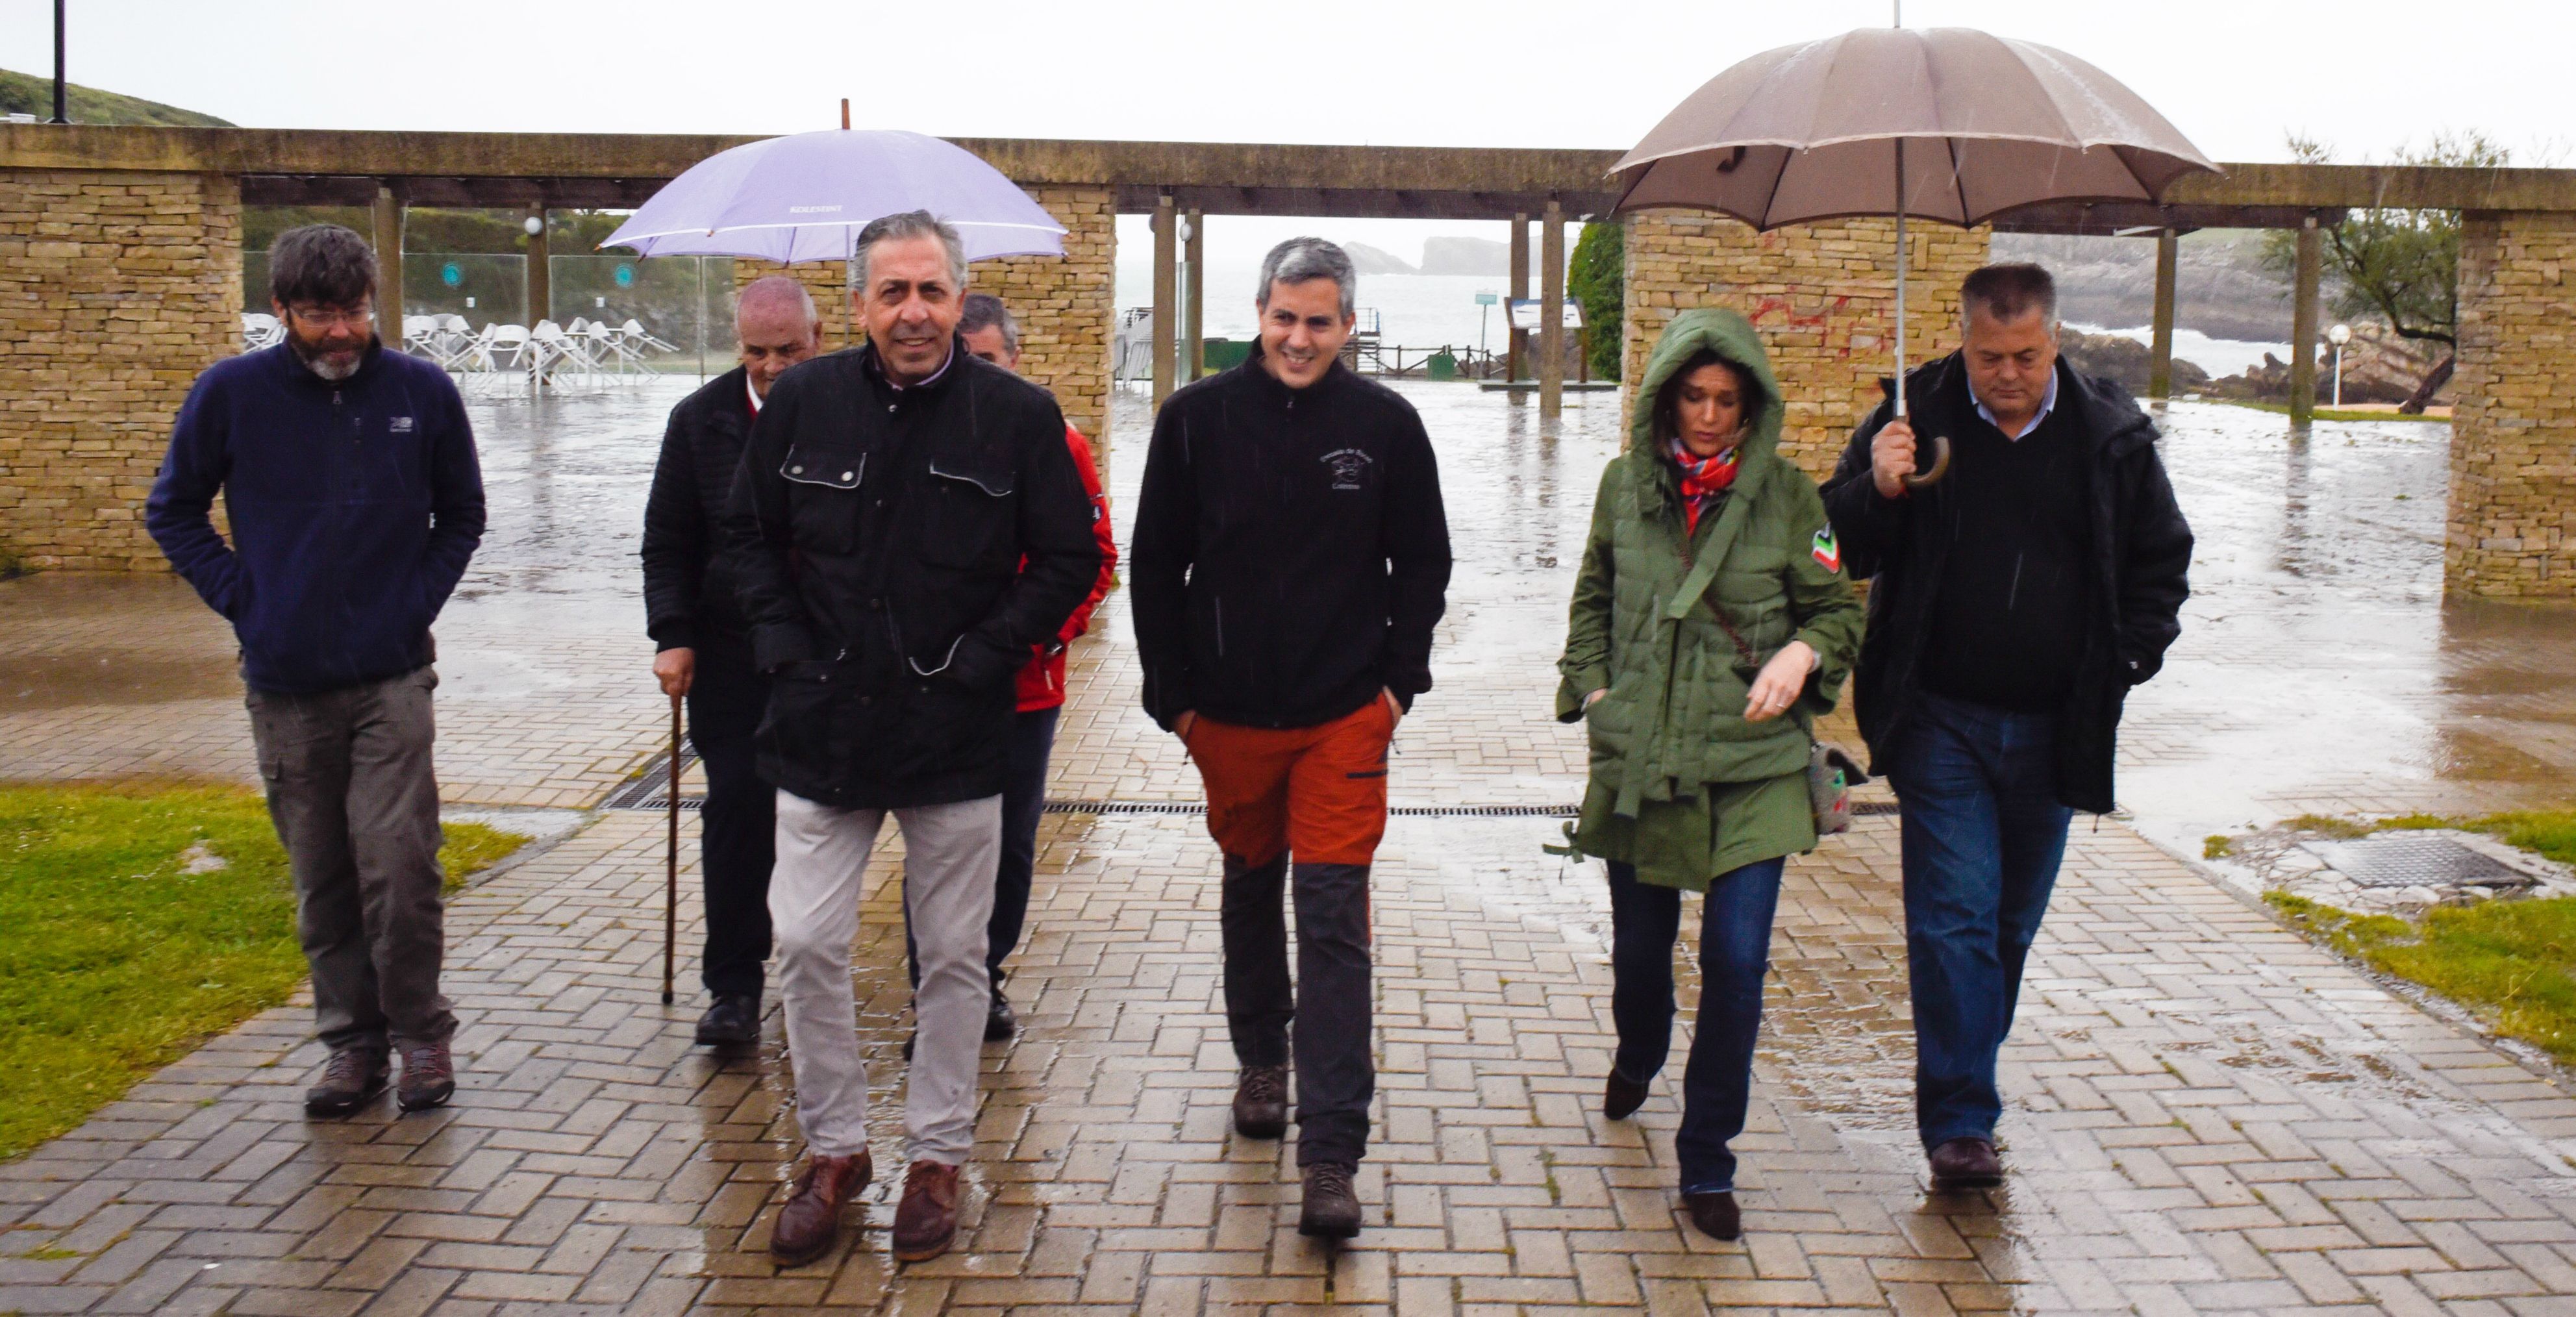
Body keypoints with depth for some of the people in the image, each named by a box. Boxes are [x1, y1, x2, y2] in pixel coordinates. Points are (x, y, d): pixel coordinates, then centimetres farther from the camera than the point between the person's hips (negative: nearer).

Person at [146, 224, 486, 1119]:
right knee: (322, 878, 9)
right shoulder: (231, 394, -2)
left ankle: (419, 1030, 8)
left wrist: (420, 600, 1)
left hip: (392, 676, -1)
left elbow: (462, 514, 15)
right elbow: (172, 512, 11)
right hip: (285, 683, 1)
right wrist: (240, 598, 0)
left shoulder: (422, 391, 0)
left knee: (398, 860, -10)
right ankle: (353, 1039, 22)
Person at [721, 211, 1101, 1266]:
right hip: (823, 725, 2)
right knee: (806, 944, 3)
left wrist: (983, 658, -8)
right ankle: (834, 1148, 22)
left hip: (957, 733, -2)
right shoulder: (802, 402, 2)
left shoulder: (1018, 415, -4)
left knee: (954, 955, 8)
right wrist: (786, 650, -1)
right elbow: (749, 535, 11)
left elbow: (1067, 561, 0)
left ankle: (937, 1156, 25)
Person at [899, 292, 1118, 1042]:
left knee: (1011, 847, 13)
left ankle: (984, 980, 31)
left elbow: (1097, 557, 4)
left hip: (1028, 685, 2)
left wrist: (1050, 630, -9)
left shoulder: (1059, 445, 0)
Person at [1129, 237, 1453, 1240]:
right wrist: (1173, 693, 0)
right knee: (1250, 894, 19)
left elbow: (1423, 561, 7)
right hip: (1229, 717, 2)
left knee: (1333, 921, -6)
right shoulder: (1196, 418, -1)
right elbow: (1156, 565, 4)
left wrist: (1401, 678, -2)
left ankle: (1332, 1156, -4)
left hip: (1345, 718, -2)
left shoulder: (1386, 424, -2)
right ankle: (1261, 1062, 42)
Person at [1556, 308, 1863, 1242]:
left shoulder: (1787, 493, -2)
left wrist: (1802, 653, -15)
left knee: (1737, 961, -8)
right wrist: (1592, 685, 6)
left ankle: (1706, 1165, 10)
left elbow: (1837, 610, 5)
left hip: (1754, 764, -2)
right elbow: (1593, 599, 18)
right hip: (1638, 760, 2)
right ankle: (1636, 1060, 50)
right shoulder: (1625, 483, 5)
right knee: (1639, 946, 14)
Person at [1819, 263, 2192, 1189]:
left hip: (2053, 727, 3)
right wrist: (1877, 492, -21)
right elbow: (1844, 550, -1)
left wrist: (2125, 662, 2)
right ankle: (1959, 1121, -2)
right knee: (1953, 917, -7)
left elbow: (2162, 560, 13)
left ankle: (1963, 1086, 31)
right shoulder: (1915, 418, -4)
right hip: (1940, 719, -2)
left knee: (2011, 923, 13)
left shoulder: (2110, 435, 1)